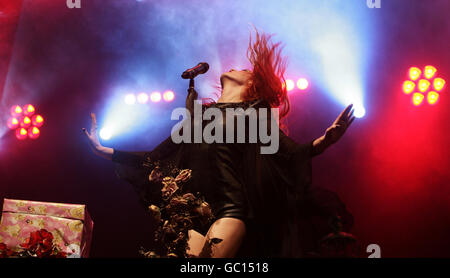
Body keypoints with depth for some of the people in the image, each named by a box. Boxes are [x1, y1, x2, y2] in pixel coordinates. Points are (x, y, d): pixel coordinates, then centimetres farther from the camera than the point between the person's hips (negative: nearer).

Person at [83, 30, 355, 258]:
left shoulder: (254, 114, 12)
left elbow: (289, 153, -1)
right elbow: (156, 157, 24)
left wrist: (323, 141, -20)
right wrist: (107, 151, 26)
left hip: (230, 211, -4)